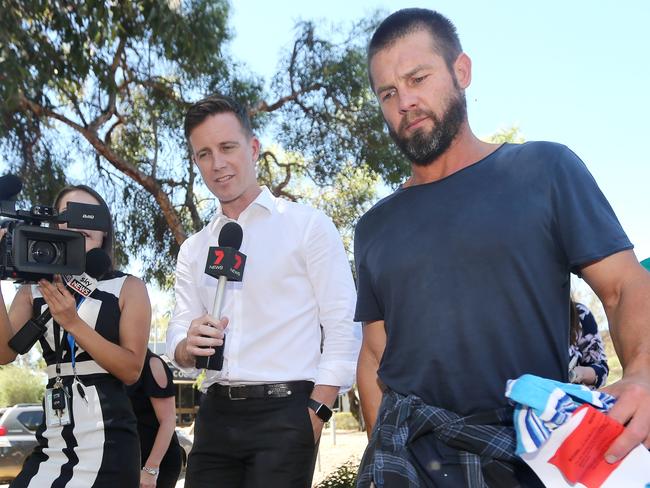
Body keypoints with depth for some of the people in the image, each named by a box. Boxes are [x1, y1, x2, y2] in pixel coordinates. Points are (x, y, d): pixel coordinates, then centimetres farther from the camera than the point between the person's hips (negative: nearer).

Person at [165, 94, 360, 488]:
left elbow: (345, 326, -6)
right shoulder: (193, 250, 14)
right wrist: (190, 346, -11)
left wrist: (316, 412, -13)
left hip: (284, 412, -4)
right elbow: (178, 340, 12)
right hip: (216, 415, 5)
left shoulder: (308, 225, 0)